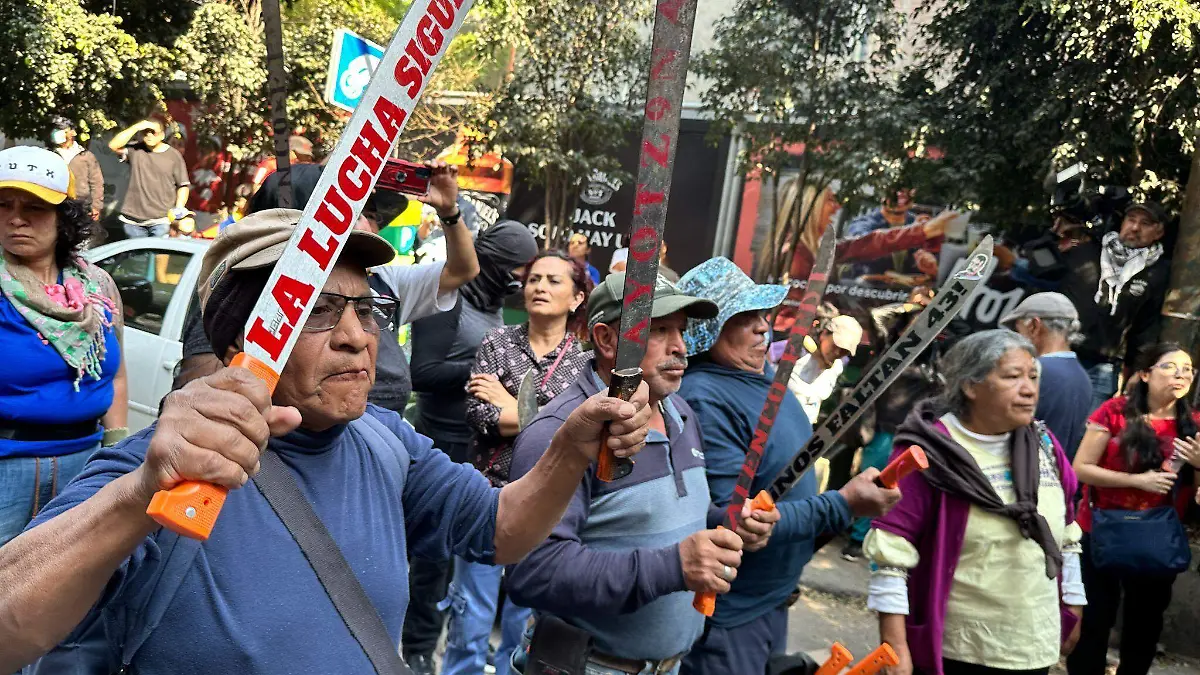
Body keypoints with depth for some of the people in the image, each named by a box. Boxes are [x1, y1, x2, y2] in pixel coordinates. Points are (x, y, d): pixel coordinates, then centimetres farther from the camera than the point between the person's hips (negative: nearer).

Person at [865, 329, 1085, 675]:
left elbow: (1065, 537, 14)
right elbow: (891, 551, -17)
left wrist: (1073, 606, 17)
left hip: (1034, 647, 6)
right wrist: (894, 644, -18)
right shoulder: (930, 451, -15)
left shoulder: (1045, 446, 4)